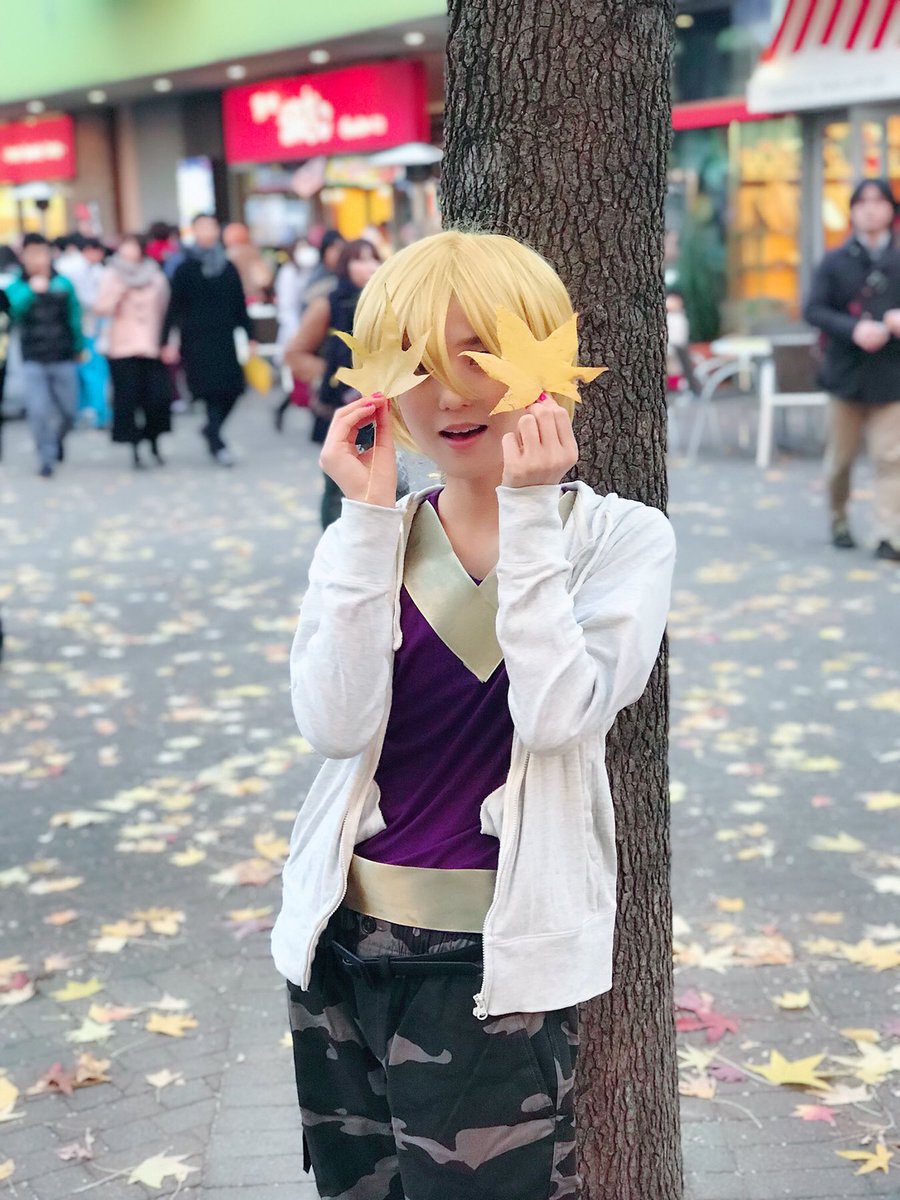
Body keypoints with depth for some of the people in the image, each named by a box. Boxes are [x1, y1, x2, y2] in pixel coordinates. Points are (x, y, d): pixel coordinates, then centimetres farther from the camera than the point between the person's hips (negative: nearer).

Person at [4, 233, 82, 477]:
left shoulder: (63, 284, 1)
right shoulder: (16, 287, -2)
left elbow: (74, 318, 9)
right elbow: (13, 309, -22)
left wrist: (78, 348, 14)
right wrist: (32, 290, -33)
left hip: (63, 359, 2)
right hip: (33, 360, -1)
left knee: (67, 411, 9)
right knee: (39, 411, -11)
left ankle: (57, 439, 40)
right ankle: (46, 457, 5)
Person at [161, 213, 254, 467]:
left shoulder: (228, 267, 10)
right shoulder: (186, 268, 1)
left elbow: (240, 305, 12)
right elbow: (175, 307, -1)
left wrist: (250, 337, 7)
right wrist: (166, 341, -8)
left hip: (225, 338, 3)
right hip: (198, 339, -3)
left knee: (231, 389, -1)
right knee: (213, 389, -10)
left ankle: (212, 429, 24)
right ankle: (217, 444, -4)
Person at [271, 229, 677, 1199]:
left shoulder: (620, 536, -5)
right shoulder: (370, 537, 2)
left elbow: (557, 714, -19)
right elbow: (335, 726, -13)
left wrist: (527, 514, -19)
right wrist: (369, 515, -16)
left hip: (495, 954, -3)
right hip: (341, 939, 4)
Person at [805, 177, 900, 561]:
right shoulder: (835, 262, 3)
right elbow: (814, 309, -4)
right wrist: (853, 329, -20)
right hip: (847, 372, 0)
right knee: (841, 455, 11)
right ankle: (838, 519, 33)